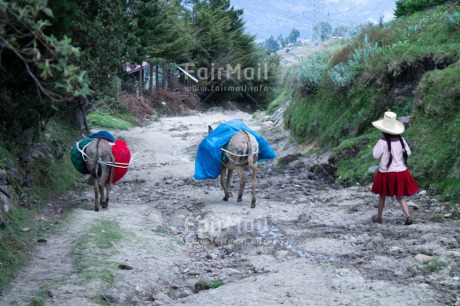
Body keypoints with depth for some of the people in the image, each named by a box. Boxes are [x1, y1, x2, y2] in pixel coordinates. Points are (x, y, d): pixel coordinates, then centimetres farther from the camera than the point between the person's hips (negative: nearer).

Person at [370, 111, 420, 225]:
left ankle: (379, 217, 27)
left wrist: (377, 144, -2)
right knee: (400, 196, 13)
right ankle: (408, 216, -3)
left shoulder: (383, 142, -17)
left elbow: (376, 155, -11)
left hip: (386, 173, -3)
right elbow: (408, 152, 6)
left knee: (382, 195, 16)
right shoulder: (400, 140, -4)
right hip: (401, 172, 3)